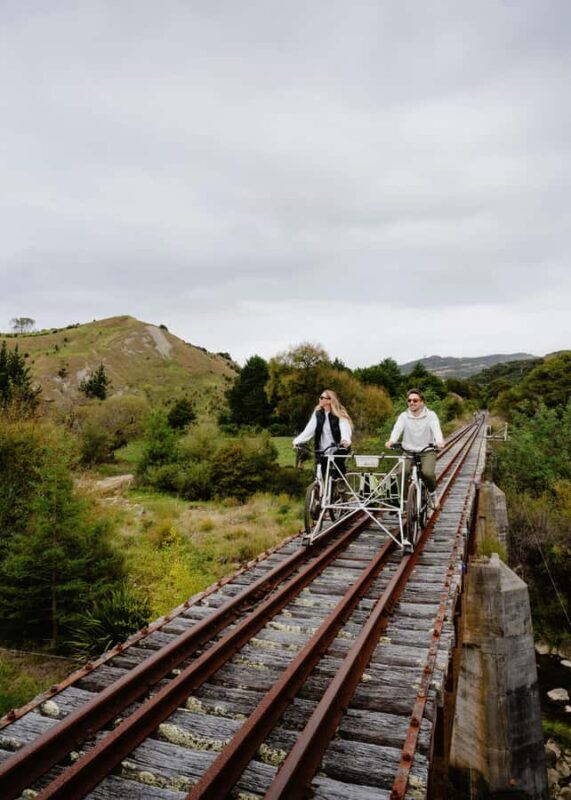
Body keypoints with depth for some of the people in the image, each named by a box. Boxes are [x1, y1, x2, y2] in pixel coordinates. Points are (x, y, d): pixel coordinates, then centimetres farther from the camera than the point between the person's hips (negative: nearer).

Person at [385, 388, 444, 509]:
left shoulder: (431, 415, -1)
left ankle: (433, 493, 4)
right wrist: (391, 441, -38)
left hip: (427, 451, -1)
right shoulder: (403, 416, 2)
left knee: (428, 473, -28)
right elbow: (397, 429, -15)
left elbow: (436, 428, -19)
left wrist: (439, 441, -42)